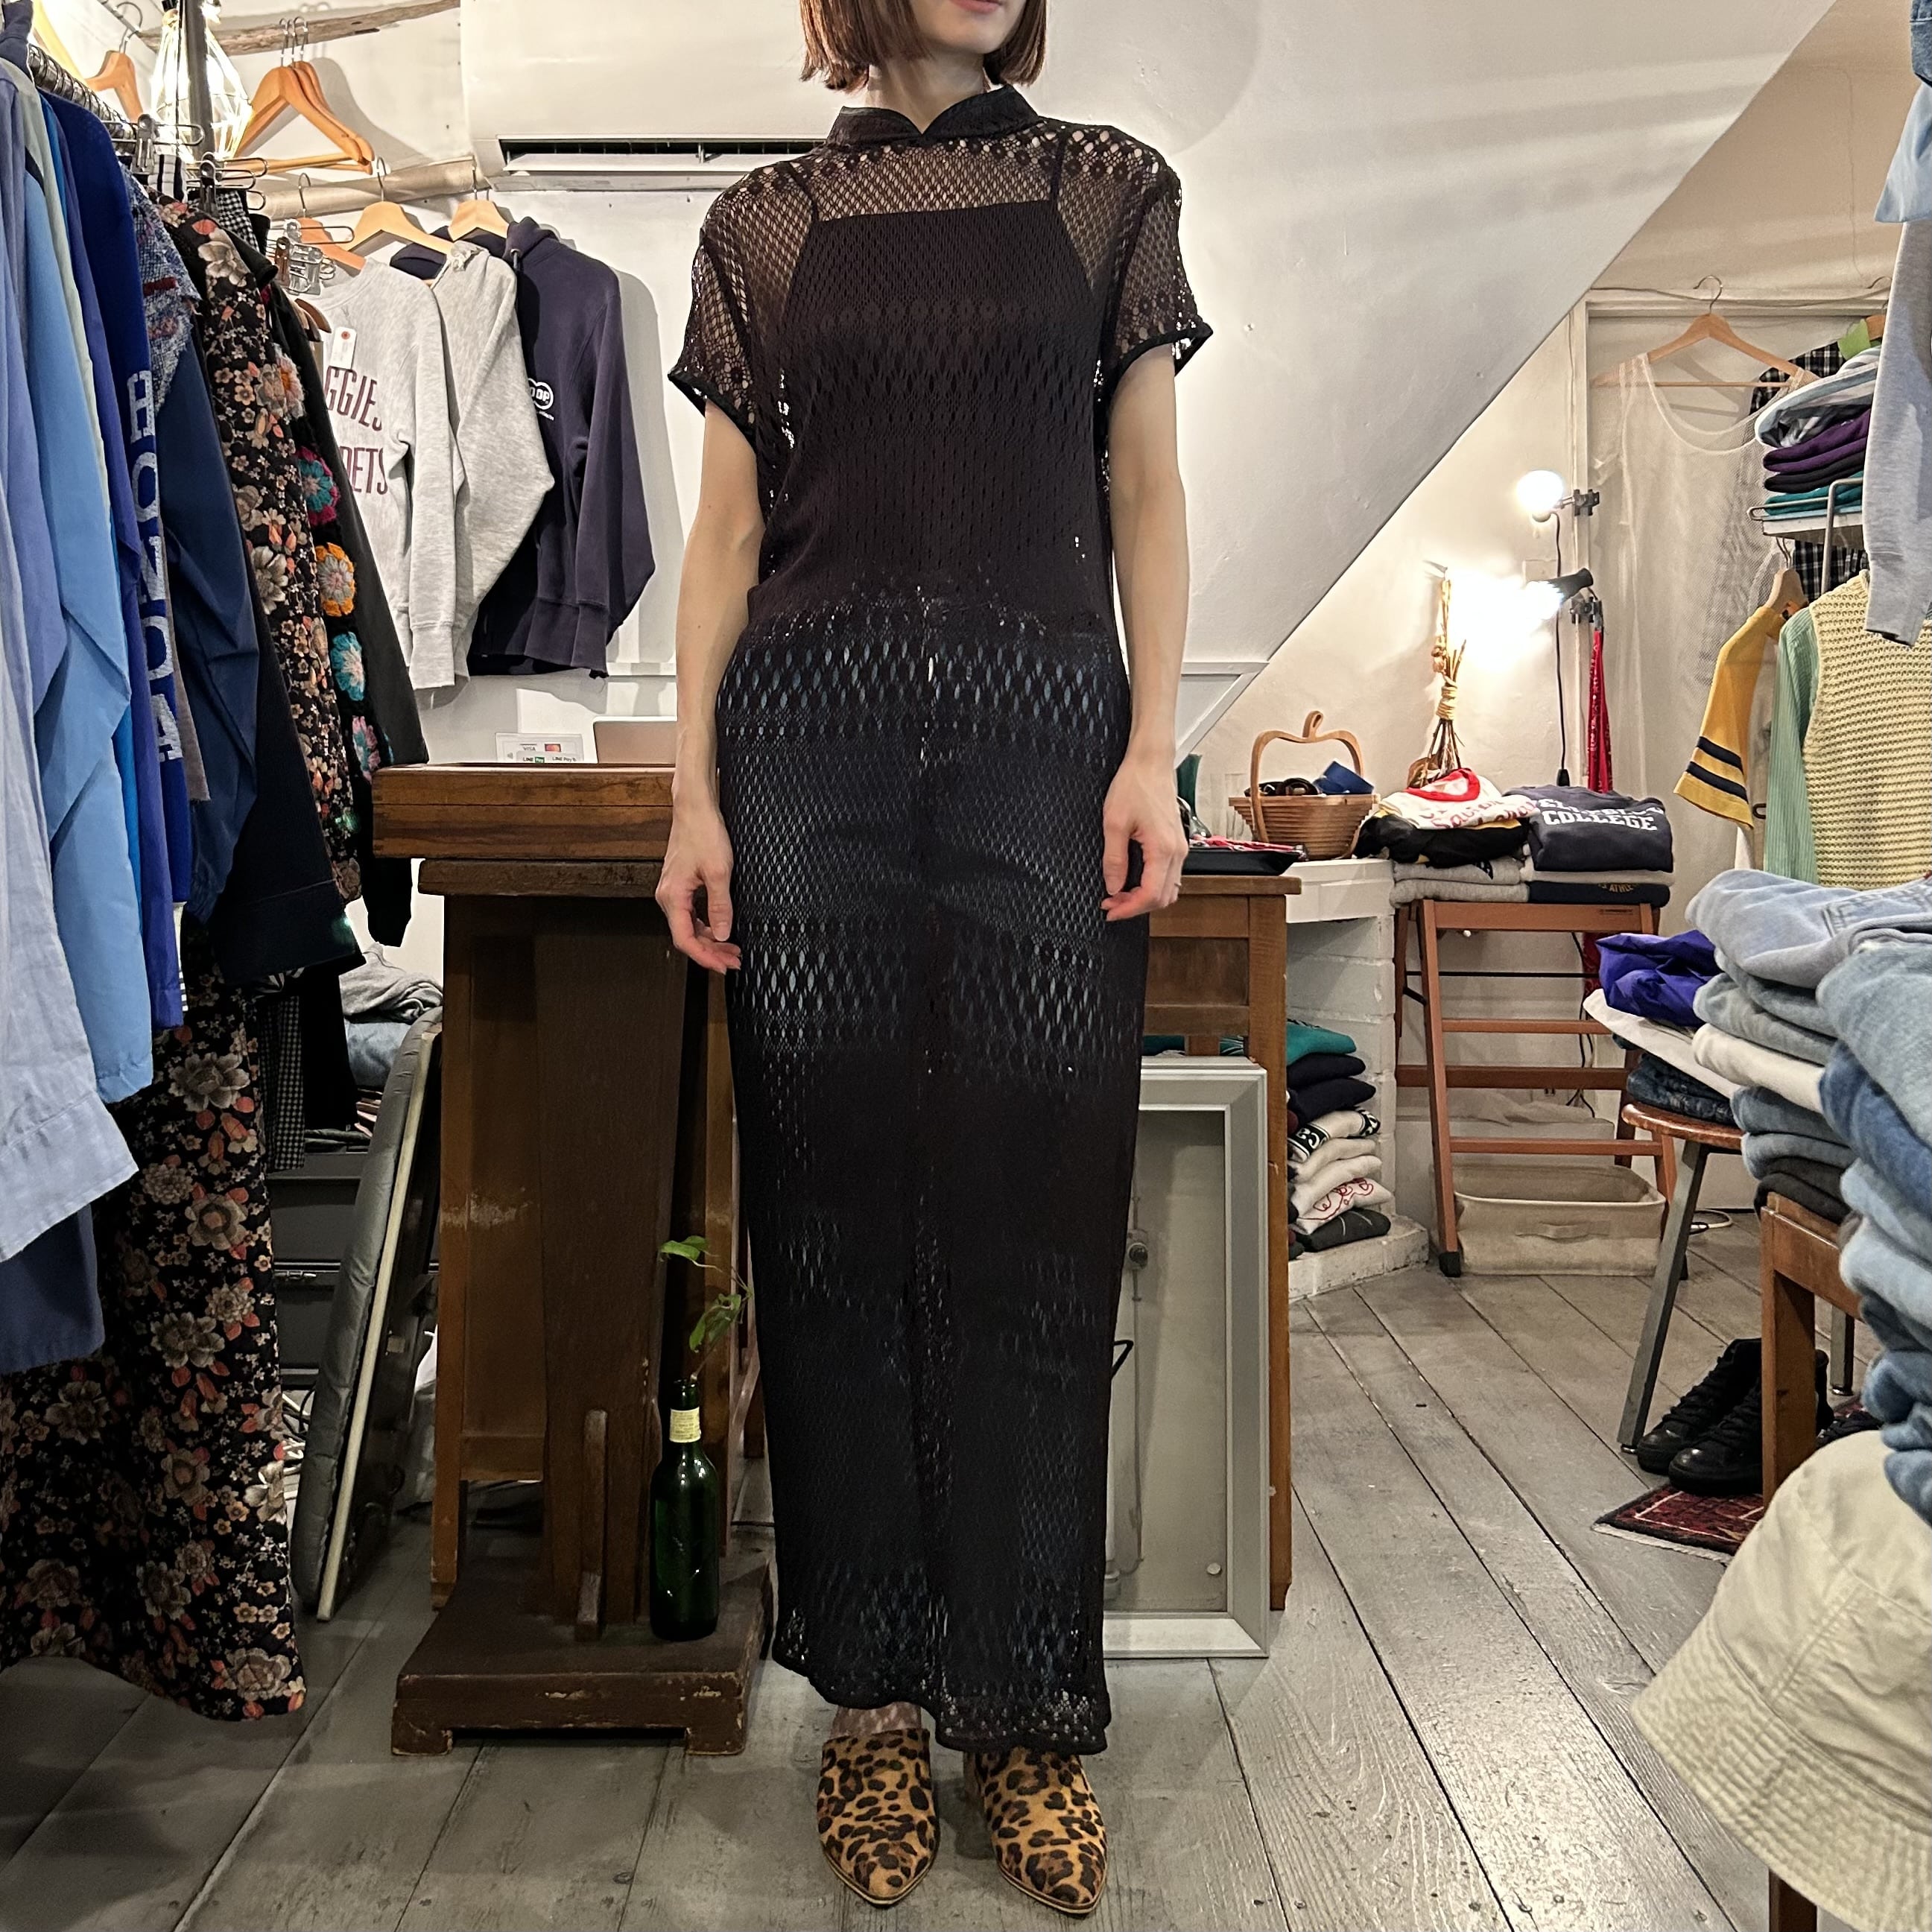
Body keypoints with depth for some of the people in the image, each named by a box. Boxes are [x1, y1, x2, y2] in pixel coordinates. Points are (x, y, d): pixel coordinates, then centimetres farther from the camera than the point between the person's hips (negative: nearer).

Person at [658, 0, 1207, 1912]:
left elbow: (1146, 494, 9)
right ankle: (870, 1697, 17)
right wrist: (694, 789, 0)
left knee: (1031, 1227, -1)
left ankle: (1024, 1712, 14)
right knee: (838, 1228, 2)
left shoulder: (1110, 191, 14)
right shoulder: (764, 225, 14)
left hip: (1041, 729, 0)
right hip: (815, 731, 1)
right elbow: (728, 529, 10)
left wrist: (1153, 751, -3)